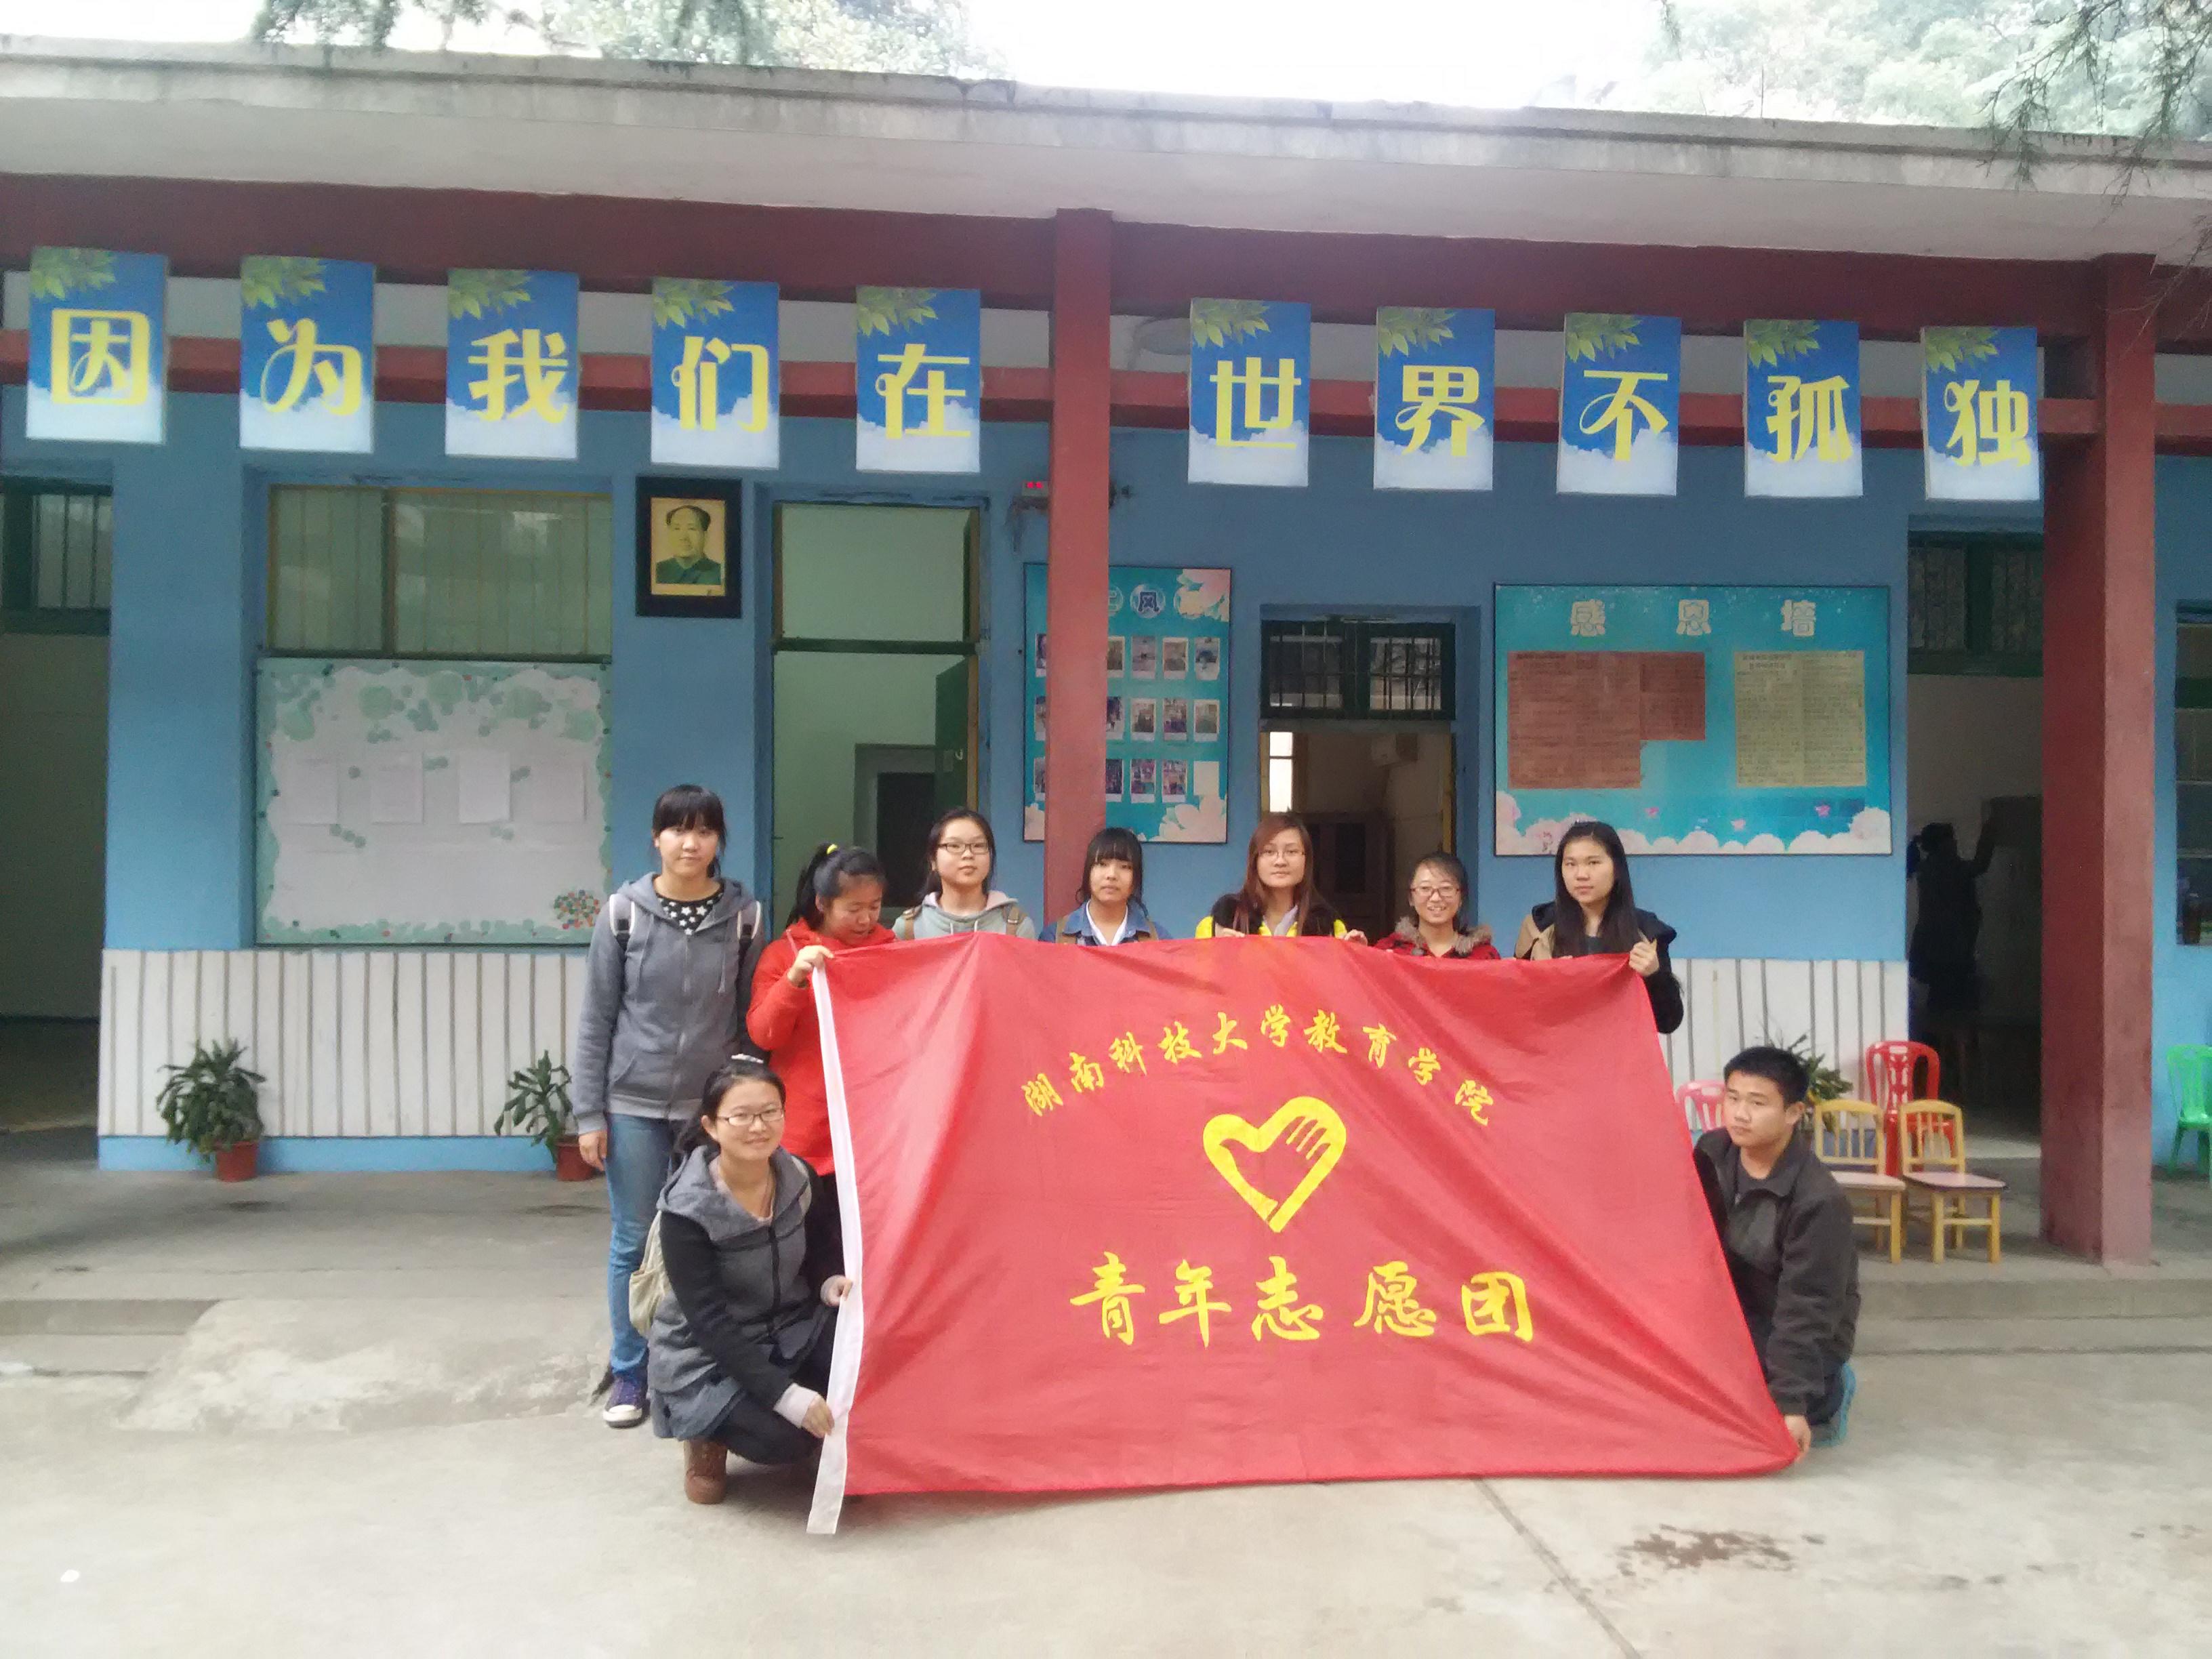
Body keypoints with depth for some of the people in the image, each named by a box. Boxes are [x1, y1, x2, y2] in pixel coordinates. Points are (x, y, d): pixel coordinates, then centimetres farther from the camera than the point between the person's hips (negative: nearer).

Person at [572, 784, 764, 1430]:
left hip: (713, 1107, 1)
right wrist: (588, 1114, -2)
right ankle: (628, 1374, 21)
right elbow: (596, 1018, 1)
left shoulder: (743, 915, 1)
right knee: (633, 1243, 7)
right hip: (634, 1104, 0)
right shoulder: (624, 912, -2)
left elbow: (752, 1018, 5)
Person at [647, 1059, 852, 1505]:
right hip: (710, 1358, -4)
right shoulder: (687, 1210, -23)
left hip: (790, 1331, 4)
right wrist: (786, 1394, -32)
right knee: (783, 1437, -29)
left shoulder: (799, 1180, -9)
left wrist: (831, 1283, -17)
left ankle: (838, 1439, 5)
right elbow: (710, 1321, -25)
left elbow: (822, 1252, 9)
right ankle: (709, 1434, 6)